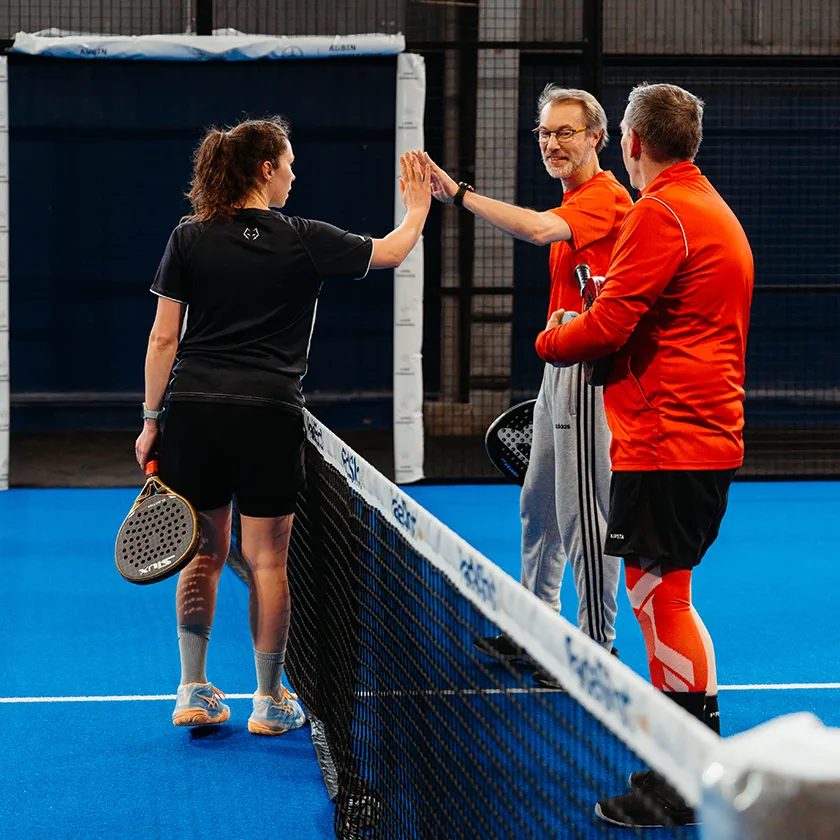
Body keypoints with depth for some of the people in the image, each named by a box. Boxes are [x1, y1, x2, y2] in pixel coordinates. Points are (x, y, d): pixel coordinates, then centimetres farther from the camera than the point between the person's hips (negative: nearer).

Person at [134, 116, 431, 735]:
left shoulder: (189, 239, 3)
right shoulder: (303, 241, -1)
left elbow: (164, 339, 2)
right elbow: (390, 253, 13)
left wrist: (151, 420, 8)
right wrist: (417, 211, 32)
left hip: (193, 410, 2)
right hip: (269, 416, -2)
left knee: (205, 553, 13)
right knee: (267, 561, 5)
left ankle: (194, 692, 17)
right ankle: (270, 701, 13)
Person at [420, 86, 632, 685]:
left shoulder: (605, 197, -15)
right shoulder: (575, 199, 18)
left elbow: (538, 229, -32)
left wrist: (459, 193, -31)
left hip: (589, 370, -11)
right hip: (560, 366, 11)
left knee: (583, 513, -7)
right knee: (539, 506, 17)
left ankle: (597, 647, 1)